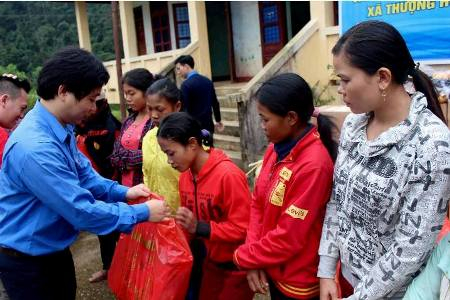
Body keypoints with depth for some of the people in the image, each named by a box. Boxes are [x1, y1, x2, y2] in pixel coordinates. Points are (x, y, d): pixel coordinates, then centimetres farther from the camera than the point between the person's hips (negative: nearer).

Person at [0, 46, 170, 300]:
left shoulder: (63, 129, -2)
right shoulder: (36, 148, -34)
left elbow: (84, 174, 9)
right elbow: (83, 211, -30)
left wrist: (123, 192, -4)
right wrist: (142, 213, -21)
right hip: (26, 260, -8)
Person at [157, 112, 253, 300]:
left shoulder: (229, 175, -24)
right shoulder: (185, 176, 1)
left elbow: (242, 228, -23)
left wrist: (199, 227, -29)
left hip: (231, 269, -6)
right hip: (202, 263, 7)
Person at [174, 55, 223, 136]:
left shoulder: (186, 84, -14)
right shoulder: (207, 81, 8)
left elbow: (184, 108, -16)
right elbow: (215, 103, 14)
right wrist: (218, 121, 25)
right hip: (208, 125, 7)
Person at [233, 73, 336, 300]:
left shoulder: (313, 166, -27)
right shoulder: (276, 149, -2)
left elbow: (289, 237, -24)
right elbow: (257, 203, 3)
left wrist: (243, 258, -10)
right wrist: (254, 261, -7)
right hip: (272, 270, 7)